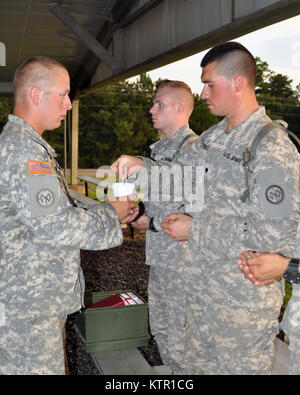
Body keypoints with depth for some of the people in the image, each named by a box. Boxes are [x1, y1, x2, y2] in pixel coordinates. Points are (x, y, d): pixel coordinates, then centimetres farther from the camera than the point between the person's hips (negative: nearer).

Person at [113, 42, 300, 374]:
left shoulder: (273, 149, -21)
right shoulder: (212, 137, 6)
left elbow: (273, 233, -25)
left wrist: (195, 230, -19)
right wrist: (140, 166, -4)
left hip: (243, 295, -7)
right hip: (200, 283, 8)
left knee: (239, 367, 12)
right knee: (199, 364, 23)